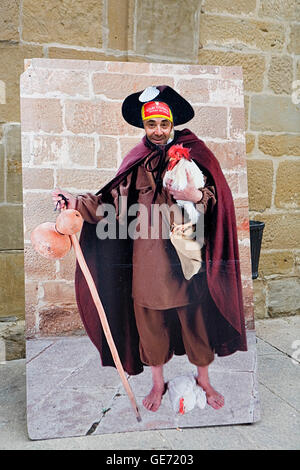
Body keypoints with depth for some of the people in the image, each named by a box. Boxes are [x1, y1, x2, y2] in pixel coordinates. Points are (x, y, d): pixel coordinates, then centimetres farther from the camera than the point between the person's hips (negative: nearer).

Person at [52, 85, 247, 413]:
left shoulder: (193, 154, -1)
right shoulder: (136, 163, 7)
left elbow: (218, 198, -5)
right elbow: (114, 203, 3)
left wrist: (196, 196, -25)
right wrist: (77, 202, -6)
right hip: (147, 259, 2)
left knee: (196, 320, 11)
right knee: (150, 321, 13)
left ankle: (204, 379, 38)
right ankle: (158, 383, 37)